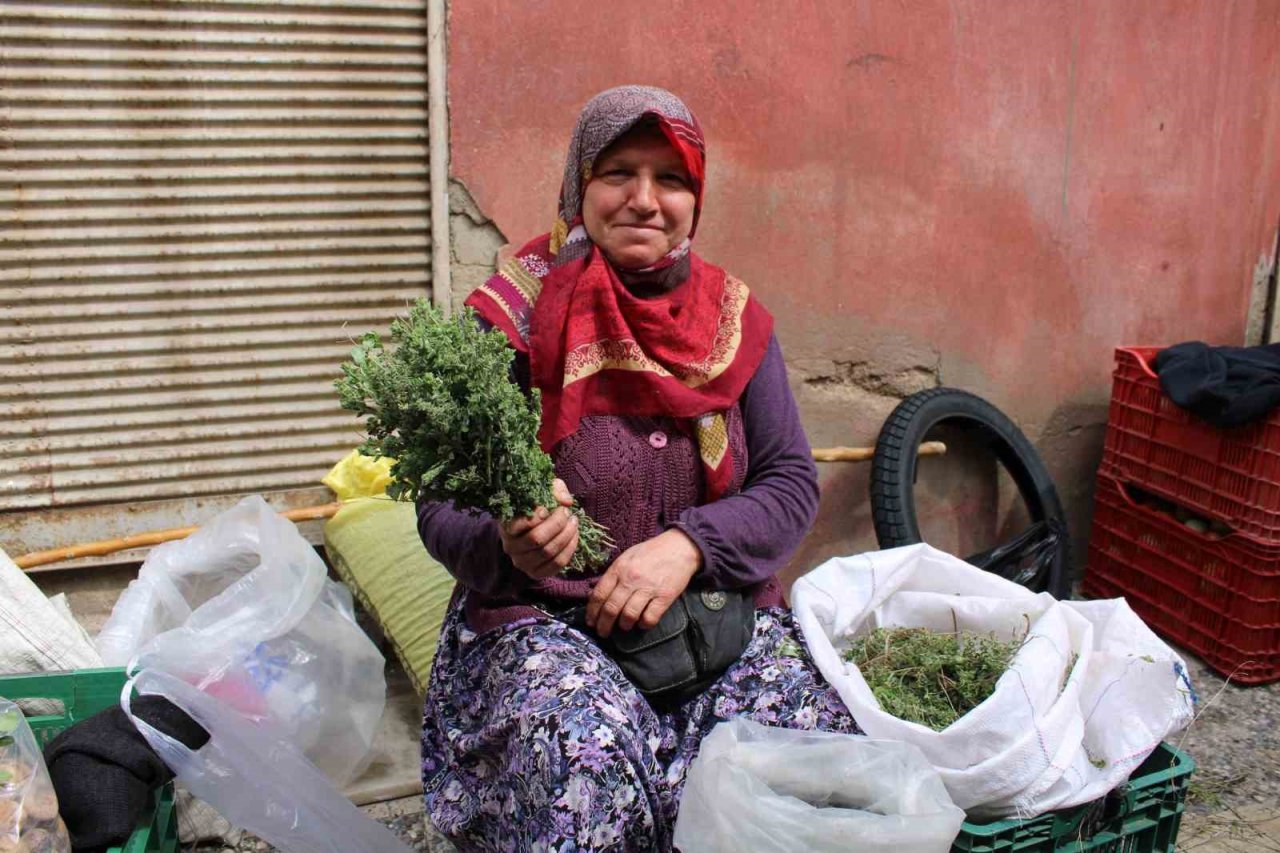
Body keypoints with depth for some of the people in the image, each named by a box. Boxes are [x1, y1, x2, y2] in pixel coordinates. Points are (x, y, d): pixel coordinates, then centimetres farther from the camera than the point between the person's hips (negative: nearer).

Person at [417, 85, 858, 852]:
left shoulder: (734, 319, 5)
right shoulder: (515, 316, -5)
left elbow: (792, 483, 2)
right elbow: (440, 509, -4)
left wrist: (689, 544, -16)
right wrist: (508, 544, -27)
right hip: (542, 618, -3)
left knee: (810, 728, -23)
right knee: (587, 756, -32)